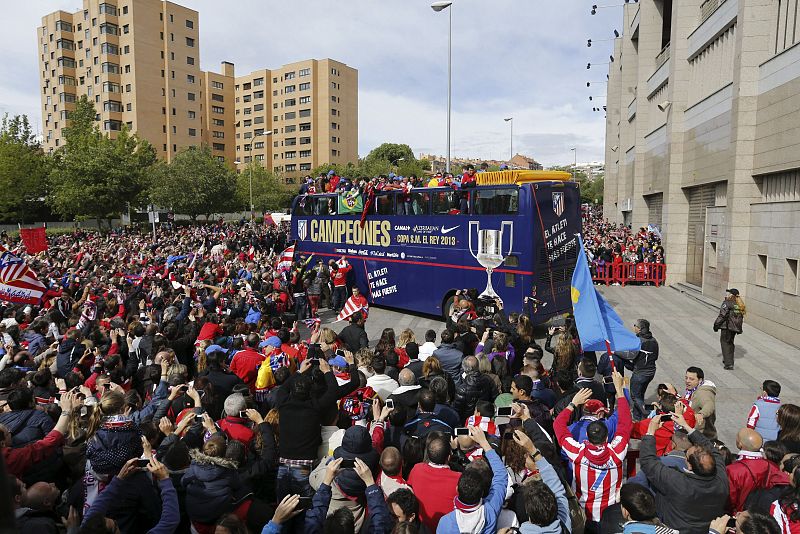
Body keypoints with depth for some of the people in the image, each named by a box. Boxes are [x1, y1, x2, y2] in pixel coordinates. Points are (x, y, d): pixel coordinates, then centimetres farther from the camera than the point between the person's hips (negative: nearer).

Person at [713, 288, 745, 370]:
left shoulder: (727, 303, -14)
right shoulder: (740, 304, 10)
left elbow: (722, 315, -17)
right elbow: (741, 317, 15)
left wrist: (716, 325, -9)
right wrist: (739, 329, 21)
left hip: (727, 327, -7)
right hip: (735, 328, 7)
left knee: (725, 343, 0)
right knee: (730, 343, 21)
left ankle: (728, 364, -5)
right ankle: (729, 360, 31)